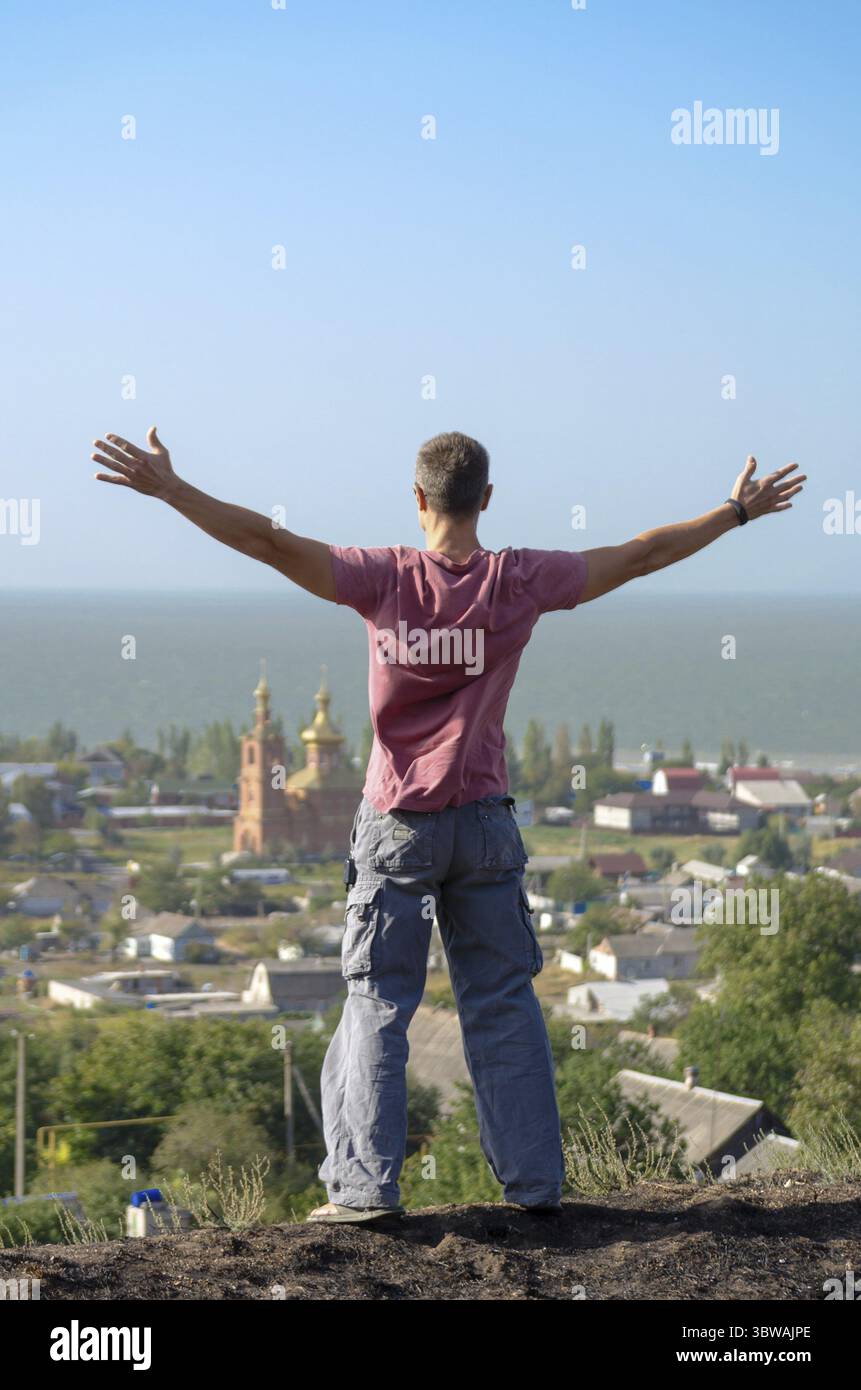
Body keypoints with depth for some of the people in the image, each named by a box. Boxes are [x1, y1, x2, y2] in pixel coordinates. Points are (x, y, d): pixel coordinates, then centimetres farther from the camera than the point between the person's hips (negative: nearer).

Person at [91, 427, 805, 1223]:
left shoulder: (384, 579, -10)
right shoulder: (519, 584, -4)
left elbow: (268, 541, -14)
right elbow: (643, 555, 4)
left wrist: (167, 487, -9)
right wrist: (738, 512, 15)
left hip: (396, 825, -2)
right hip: (485, 823, 2)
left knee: (378, 1005, 4)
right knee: (502, 1004, 9)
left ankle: (367, 1185, 0)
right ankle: (535, 1181, 12)